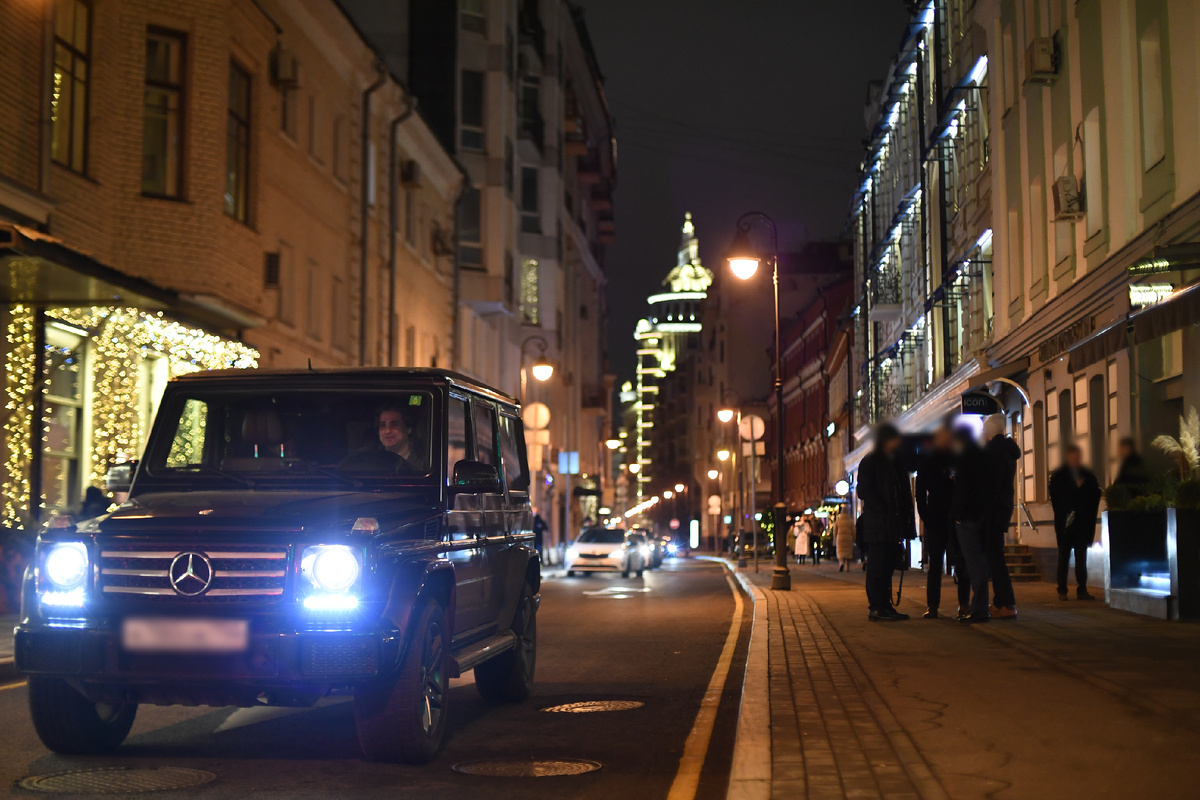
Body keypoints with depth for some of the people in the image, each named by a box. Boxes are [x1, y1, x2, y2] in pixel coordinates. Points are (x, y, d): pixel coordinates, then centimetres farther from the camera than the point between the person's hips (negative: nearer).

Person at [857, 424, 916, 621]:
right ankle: (875, 608, -3)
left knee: (888, 567, 10)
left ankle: (885, 607, 14)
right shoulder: (869, 463, -3)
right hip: (877, 525, -7)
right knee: (877, 567, -5)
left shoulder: (896, 462, 19)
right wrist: (883, 511, -17)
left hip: (894, 526, 8)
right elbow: (864, 492, -11)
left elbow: (904, 492, 21)